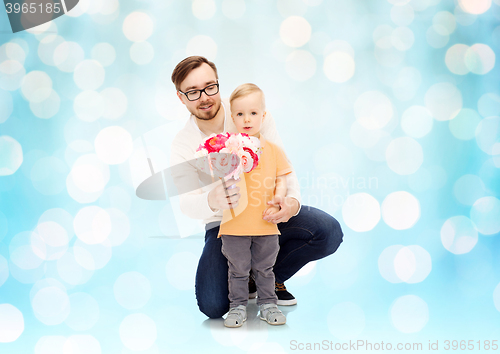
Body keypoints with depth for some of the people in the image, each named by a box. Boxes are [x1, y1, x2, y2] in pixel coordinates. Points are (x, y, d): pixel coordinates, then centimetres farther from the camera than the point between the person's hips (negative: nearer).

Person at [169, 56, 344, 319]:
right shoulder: (183, 145, -9)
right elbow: (187, 203, -21)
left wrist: (292, 200, -34)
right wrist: (211, 202, -48)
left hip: (269, 212, 1)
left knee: (328, 232, -25)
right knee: (213, 305, -22)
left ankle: (269, 278, 3)